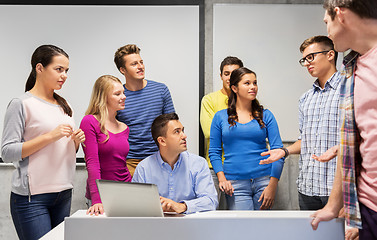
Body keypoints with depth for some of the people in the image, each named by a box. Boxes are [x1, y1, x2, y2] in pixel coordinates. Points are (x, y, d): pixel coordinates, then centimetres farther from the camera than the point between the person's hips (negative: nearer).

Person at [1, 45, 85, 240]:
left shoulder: (64, 105, 14)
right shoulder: (21, 104, -6)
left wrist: (76, 141, 0)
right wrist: (50, 136, -18)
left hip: (64, 193, 6)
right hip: (32, 196, -6)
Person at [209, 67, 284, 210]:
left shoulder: (266, 116, 6)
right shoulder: (220, 117, 6)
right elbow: (214, 152, 8)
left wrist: (272, 185, -8)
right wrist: (222, 178, -6)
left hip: (263, 180, 1)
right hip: (235, 184, -1)